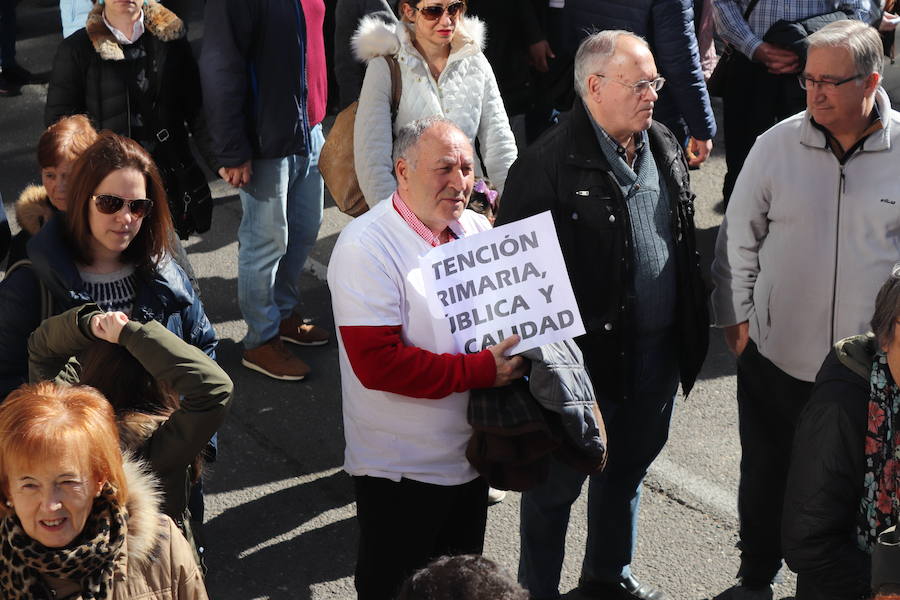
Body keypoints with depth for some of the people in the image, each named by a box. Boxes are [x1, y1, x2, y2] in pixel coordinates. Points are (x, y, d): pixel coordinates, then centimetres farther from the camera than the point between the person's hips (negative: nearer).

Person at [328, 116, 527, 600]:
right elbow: (378, 363, -27)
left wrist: (517, 355, -8)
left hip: (471, 448, 7)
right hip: (400, 469, -7)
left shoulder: (476, 229, 2)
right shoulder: (366, 247, -21)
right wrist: (482, 370, -26)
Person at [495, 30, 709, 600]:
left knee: (629, 467, 24)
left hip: (659, 352, 7)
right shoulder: (551, 162, -19)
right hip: (587, 354, -7)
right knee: (559, 482, 10)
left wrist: (694, 318, 16)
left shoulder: (664, 146, 5)